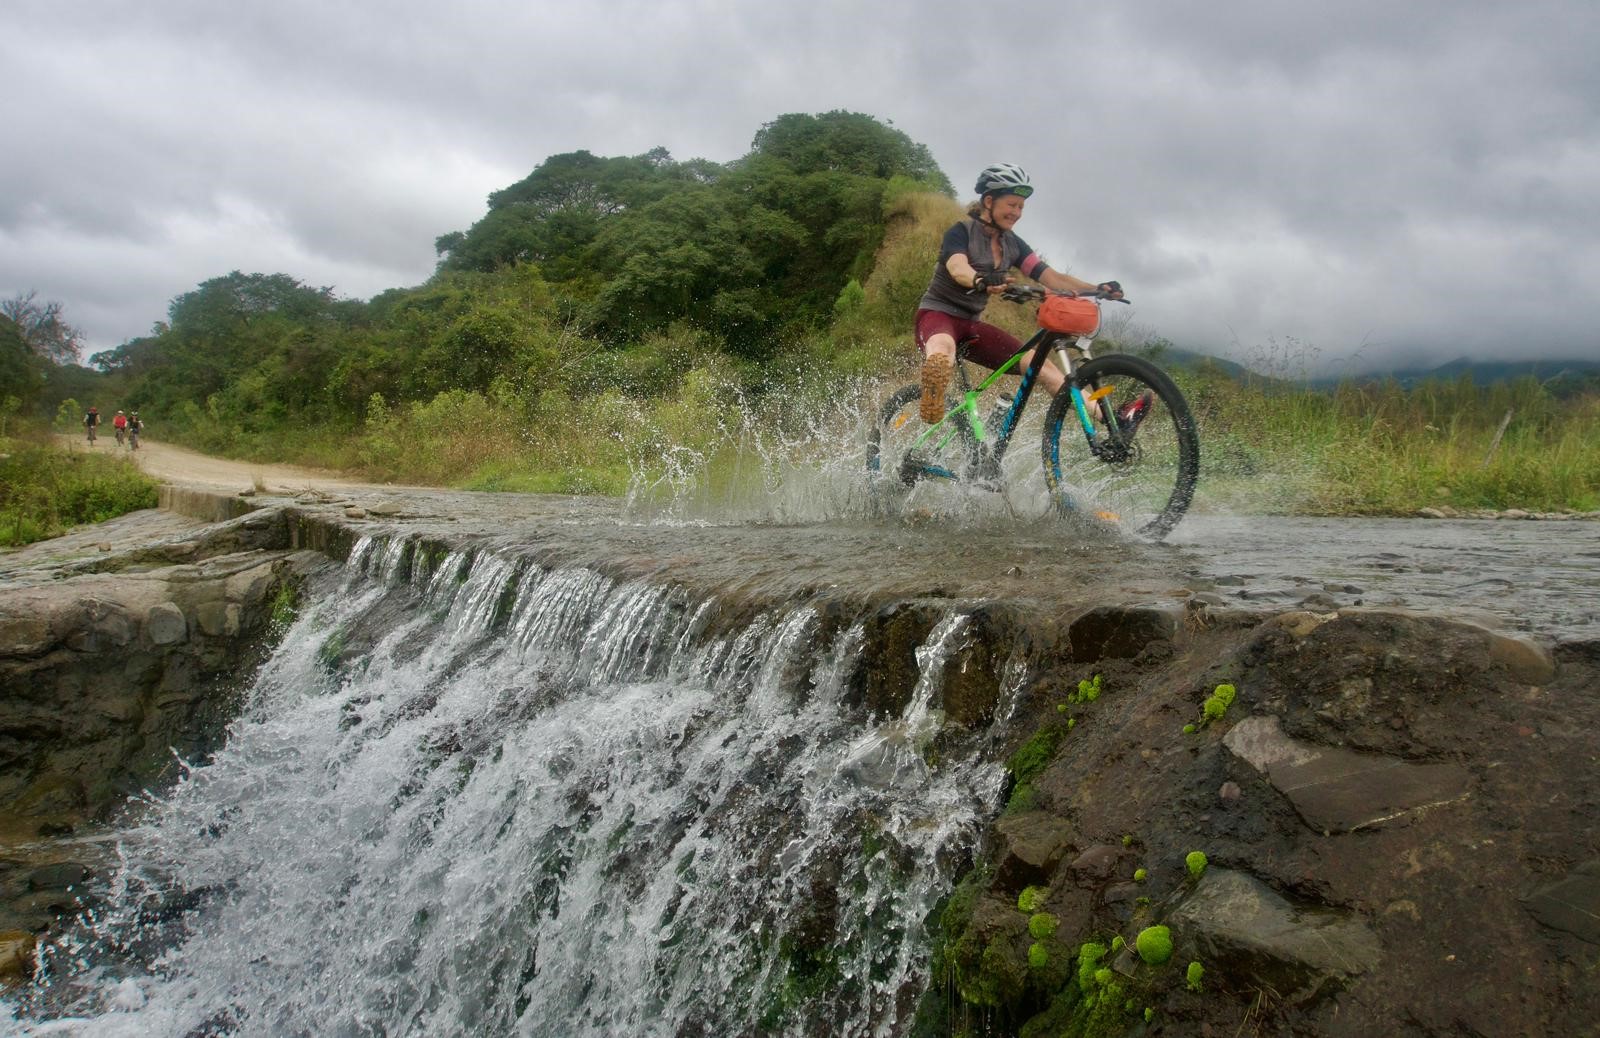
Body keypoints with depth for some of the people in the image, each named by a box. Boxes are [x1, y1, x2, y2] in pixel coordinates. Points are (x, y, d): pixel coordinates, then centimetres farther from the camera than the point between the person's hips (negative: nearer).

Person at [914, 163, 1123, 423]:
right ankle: (932, 402, -71)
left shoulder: (1013, 244, 7)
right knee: (942, 353, -45)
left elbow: (1052, 277, -2)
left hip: (971, 323, 7)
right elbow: (958, 269, -33)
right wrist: (982, 281, -57)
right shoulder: (961, 232, -11)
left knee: (1042, 366, -7)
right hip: (939, 312, -6)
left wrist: (1097, 289, -19)